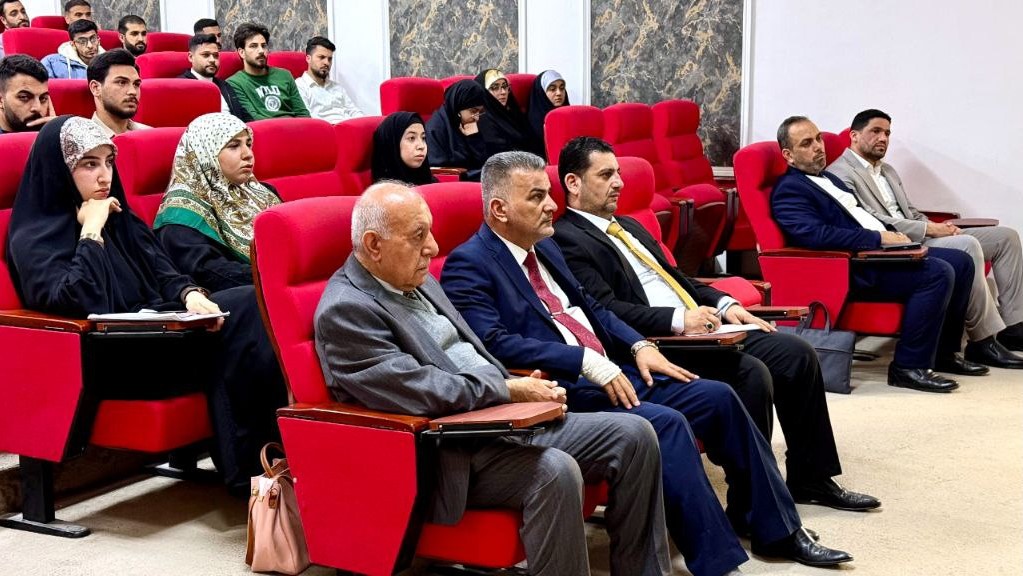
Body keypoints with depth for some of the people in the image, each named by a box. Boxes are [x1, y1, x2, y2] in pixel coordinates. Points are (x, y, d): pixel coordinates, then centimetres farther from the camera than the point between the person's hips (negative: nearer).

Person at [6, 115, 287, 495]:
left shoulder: (120, 219, 21)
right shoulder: (33, 240, -2)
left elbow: (162, 272, 16)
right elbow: (79, 302, -19)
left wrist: (189, 294, -6)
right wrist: (91, 230, -11)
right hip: (114, 361, -7)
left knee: (251, 304, -21)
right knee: (244, 313, -27)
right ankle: (246, 470, -22)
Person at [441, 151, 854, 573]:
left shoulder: (544, 247, 17)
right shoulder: (468, 266, -10)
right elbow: (495, 343, -22)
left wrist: (638, 346, 6)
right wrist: (587, 361, -25)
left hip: (609, 371, 9)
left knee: (717, 397, -1)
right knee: (664, 423, -29)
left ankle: (775, 529, 11)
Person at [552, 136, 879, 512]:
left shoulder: (630, 227, 23)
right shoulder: (568, 240, -8)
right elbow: (605, 311, -19)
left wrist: (724, 304, 10)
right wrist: (678, 320, -24)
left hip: (700, 332, 10)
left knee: (797, 354, -1)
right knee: (751, 373, -28)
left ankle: (810, 479, 10)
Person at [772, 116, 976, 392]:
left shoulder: (827, 178, 23)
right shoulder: (789, 189, -9)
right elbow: (816, 235, -23)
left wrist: (894, 235, 8)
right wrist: (879, 238, -20)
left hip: (881, 251, 10)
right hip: (854, 268, -10)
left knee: (961, 262, 6)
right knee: (937, 272, -25)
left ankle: (943, 352, 14)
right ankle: (909, 367, -20)